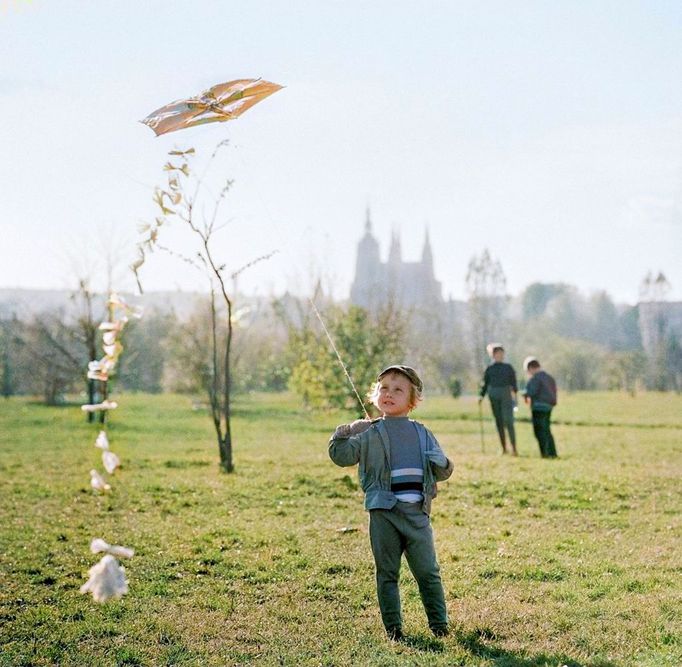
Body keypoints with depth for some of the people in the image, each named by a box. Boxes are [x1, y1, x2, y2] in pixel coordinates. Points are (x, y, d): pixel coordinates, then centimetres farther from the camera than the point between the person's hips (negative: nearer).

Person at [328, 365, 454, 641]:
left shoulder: (421, 433, 11)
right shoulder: (369, 434, 5)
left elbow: (441, 472, 16)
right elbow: (340, 456, 1)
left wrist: (442, 467, -7)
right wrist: (345, 433, -15)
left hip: (417, 512, 1)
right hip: (384, 514, -1)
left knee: (428, 572, 5)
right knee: (387, 574, 5)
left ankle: (439, 625, 15)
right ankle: (393, 628, 14)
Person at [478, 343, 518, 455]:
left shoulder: (508, 367, 8)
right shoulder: (489, 369, 12)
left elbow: (513, 382, 3)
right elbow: (485, 384, 11)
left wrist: (515, 392, -13)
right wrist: (481, 396, -1)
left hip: (506, 396, -2)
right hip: (493, 396, 2)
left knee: (508, 421, -12)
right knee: (499, 422, 4)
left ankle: (514, 448, -13)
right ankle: (504, 448, 11)